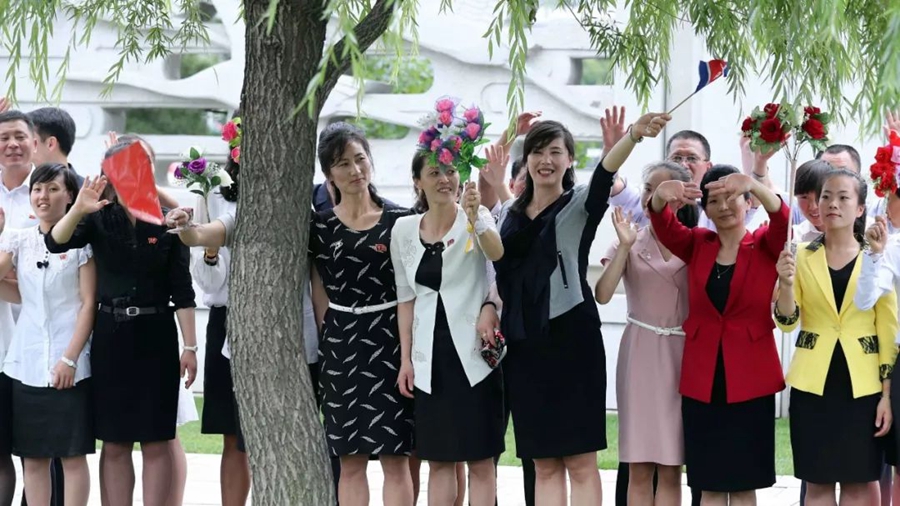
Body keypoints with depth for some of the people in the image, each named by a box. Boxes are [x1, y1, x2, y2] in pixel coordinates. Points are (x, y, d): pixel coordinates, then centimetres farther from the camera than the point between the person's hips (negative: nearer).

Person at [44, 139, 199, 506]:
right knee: (114, 444, 6)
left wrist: (190, 346, -4)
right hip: (111, 335, 1)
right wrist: (77, 209, -33)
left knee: (155, 442, 1)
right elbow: (56, 243, -16)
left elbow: (181, 289, 0)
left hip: (155, 336, -1)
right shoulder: (99, 219, 2)